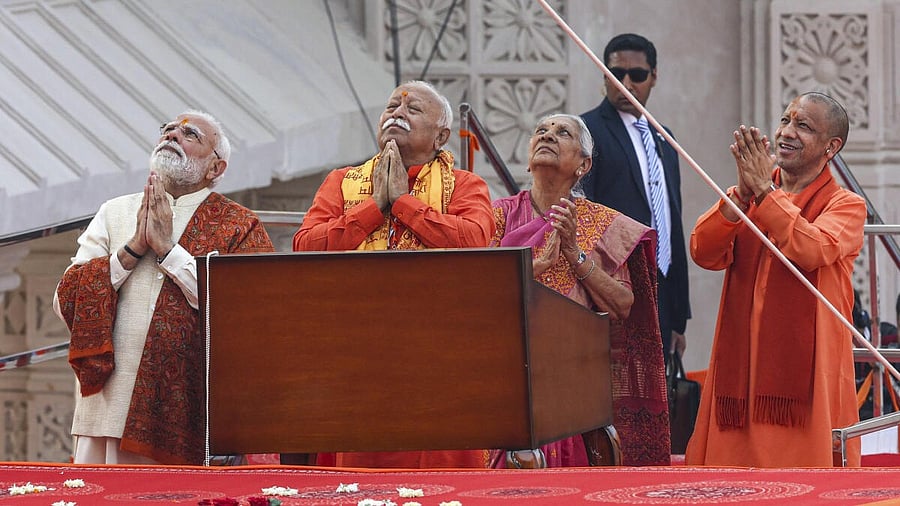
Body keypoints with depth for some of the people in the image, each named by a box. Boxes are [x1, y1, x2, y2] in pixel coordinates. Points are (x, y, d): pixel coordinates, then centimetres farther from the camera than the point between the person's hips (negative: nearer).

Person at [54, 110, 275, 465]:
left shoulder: (239, 227, 6)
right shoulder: (114, 213, 15)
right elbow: (65, 302, 6)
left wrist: (168, 249, -7)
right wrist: (133, 248, -5)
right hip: (107, 407, 3)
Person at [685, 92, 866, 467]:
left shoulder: (845, 206, 3)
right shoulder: (747, 196, 17)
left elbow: (812, 250, -18)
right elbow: (703, 252, -1)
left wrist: (764, 191, -16)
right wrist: (744, 193, -14)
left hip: (805, 370, -4)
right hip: (739, 365, 4)